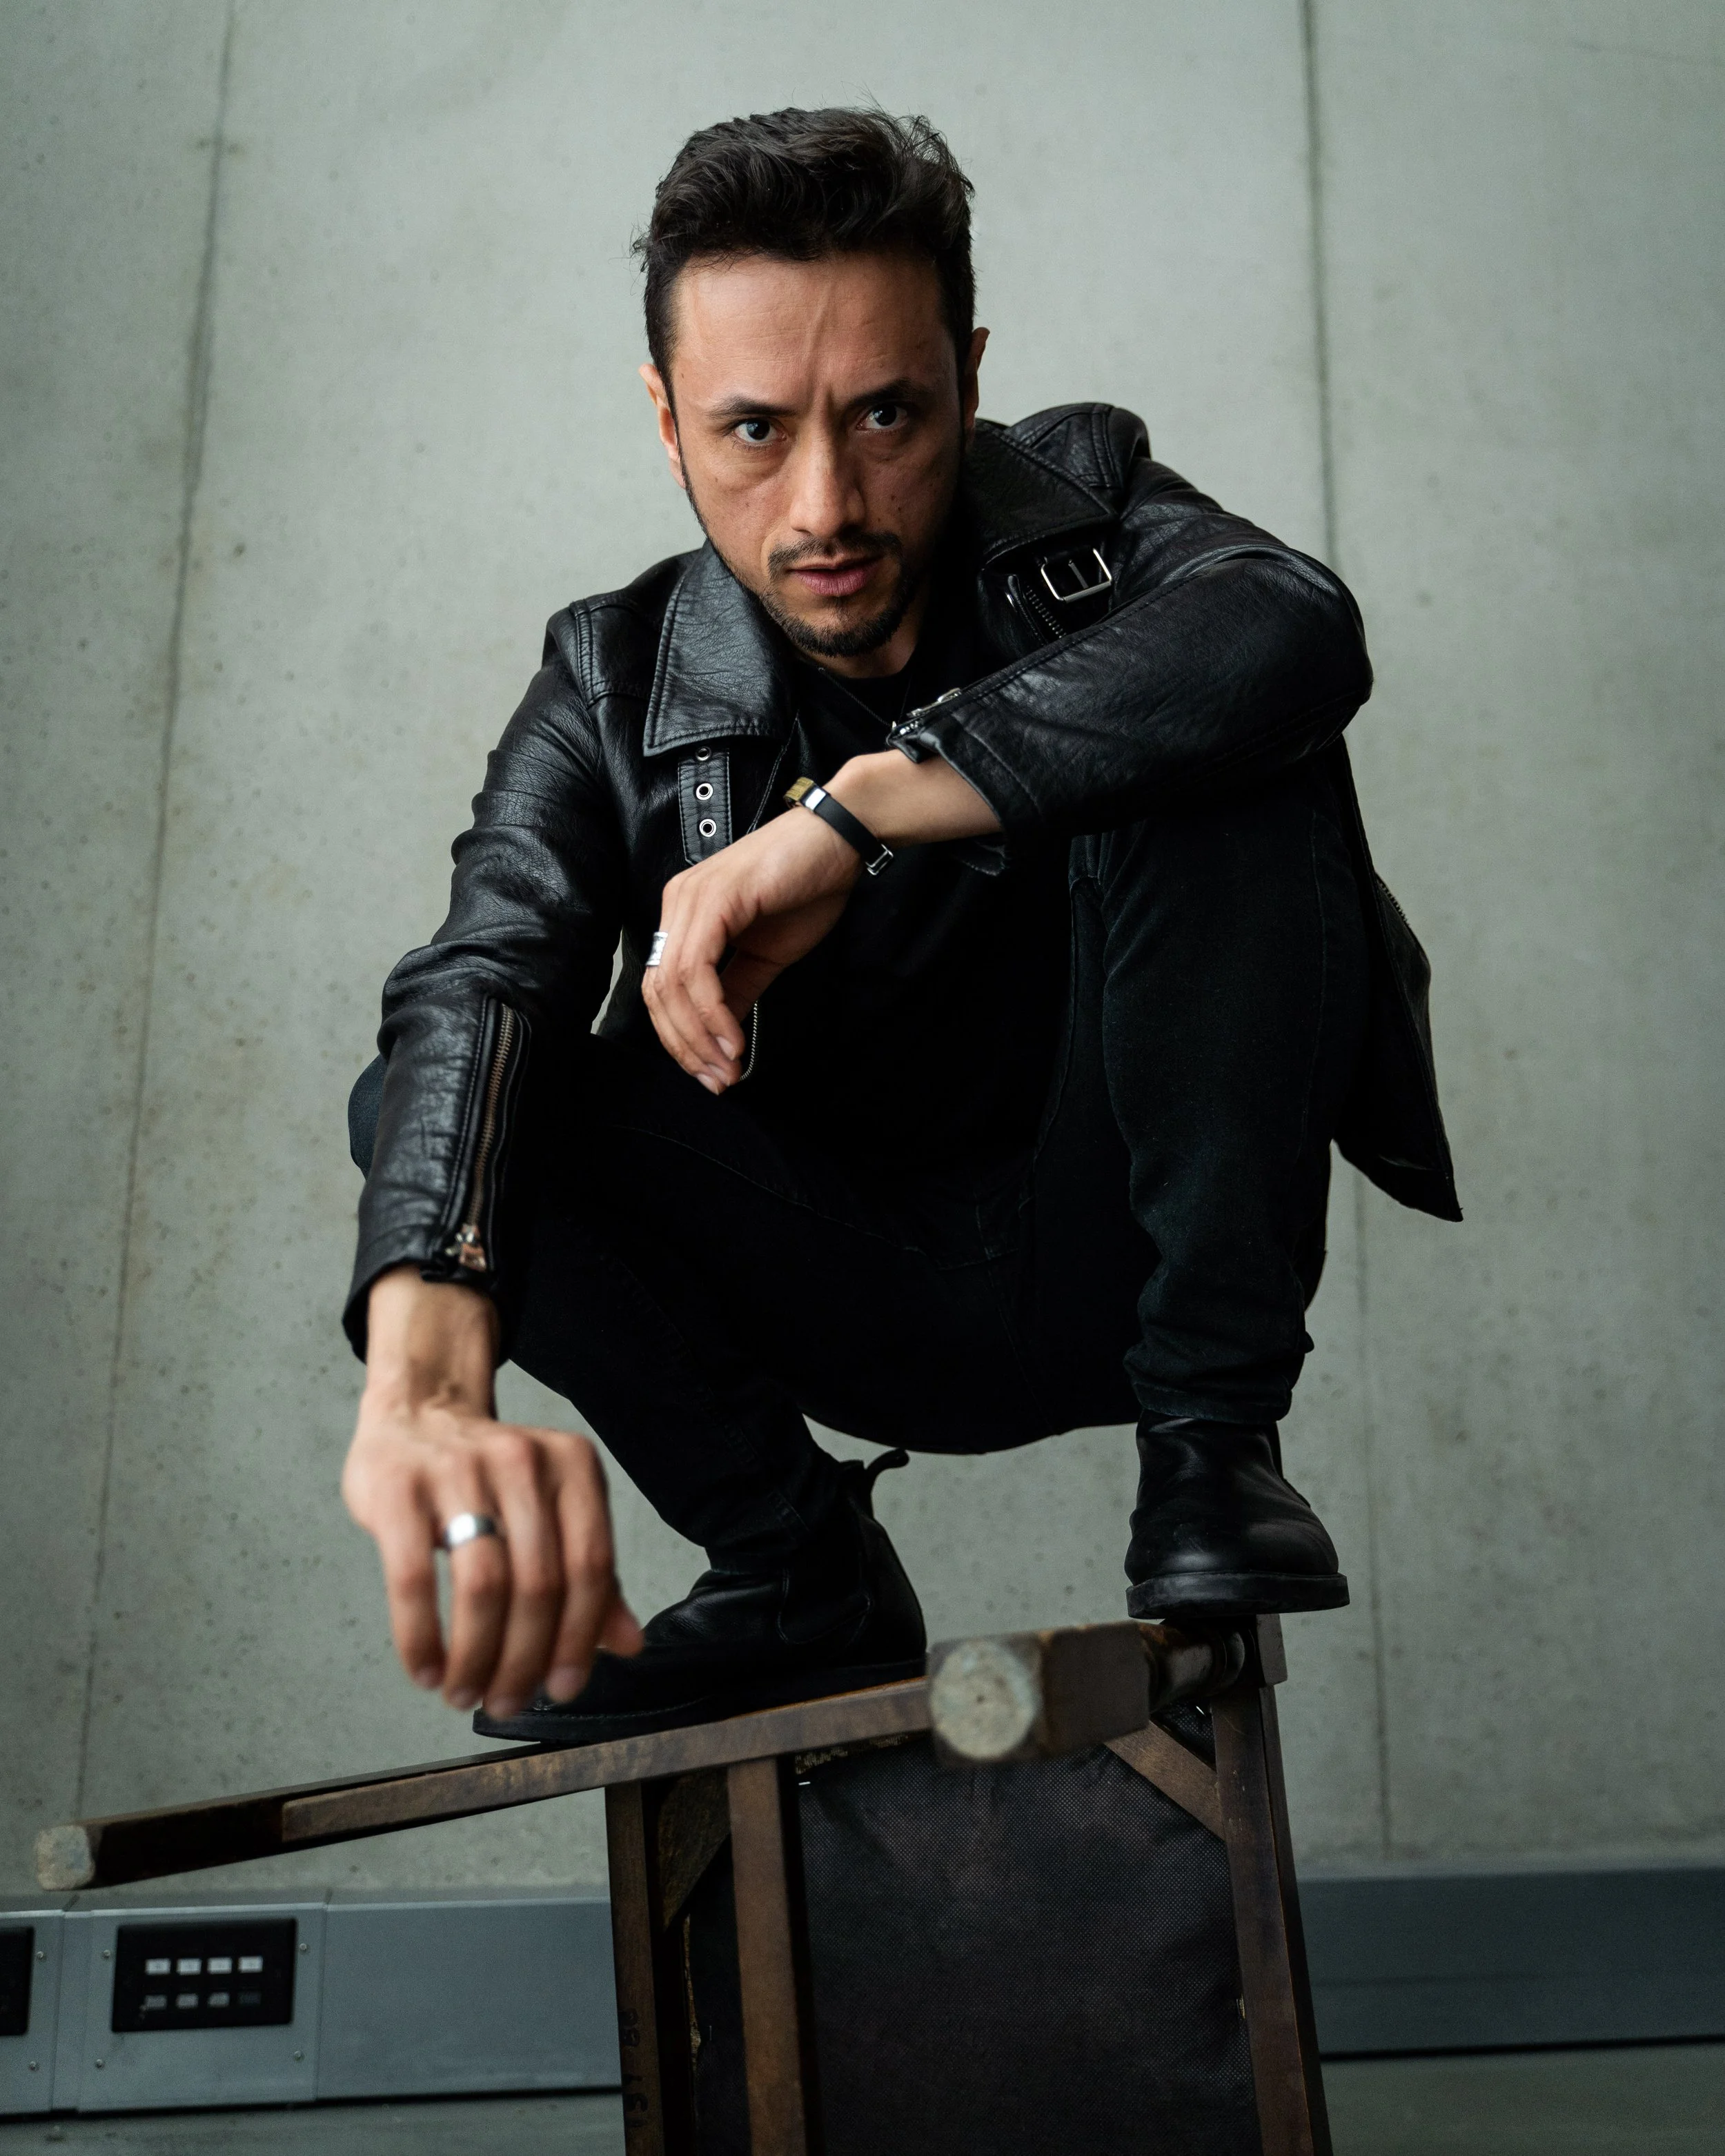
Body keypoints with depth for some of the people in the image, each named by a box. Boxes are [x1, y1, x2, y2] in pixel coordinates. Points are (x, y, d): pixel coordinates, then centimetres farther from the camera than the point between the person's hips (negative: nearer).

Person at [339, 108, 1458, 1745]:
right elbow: (478, 978, -26)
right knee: (433, 1098, -19)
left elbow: (1294, 630, -31)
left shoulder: (1079, 510, -7)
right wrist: (424, 1386, -45)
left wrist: (845, 809, -38)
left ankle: (1211, 1442, -15)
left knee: (1219, 757, -26)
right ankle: (796, 1574, -4)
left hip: (1119, 1247, -1)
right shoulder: (614, 690, -7)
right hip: (858, 1303, 2)